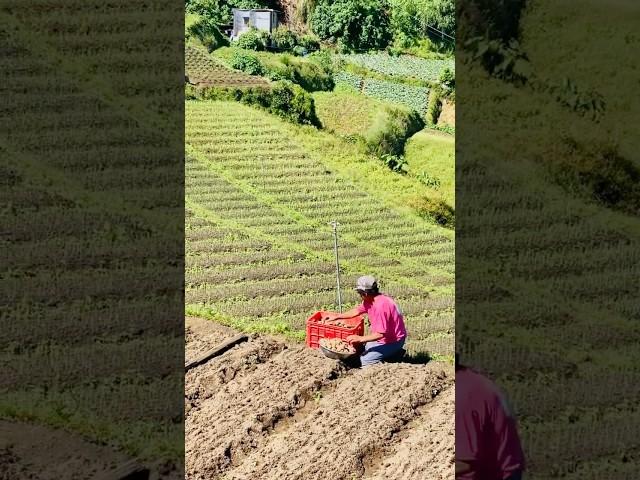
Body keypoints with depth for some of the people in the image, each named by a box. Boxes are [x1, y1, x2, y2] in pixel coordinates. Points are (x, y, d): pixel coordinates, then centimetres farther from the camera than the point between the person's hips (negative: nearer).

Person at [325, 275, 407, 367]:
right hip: (382, 338, 10)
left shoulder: (381, 306, -30)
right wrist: (337, 316, 21)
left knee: (364, 360, -18)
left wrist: (360, 338, -26)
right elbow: (357, 311, 19)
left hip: (393, 342, -10)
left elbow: (381, 334, -31)